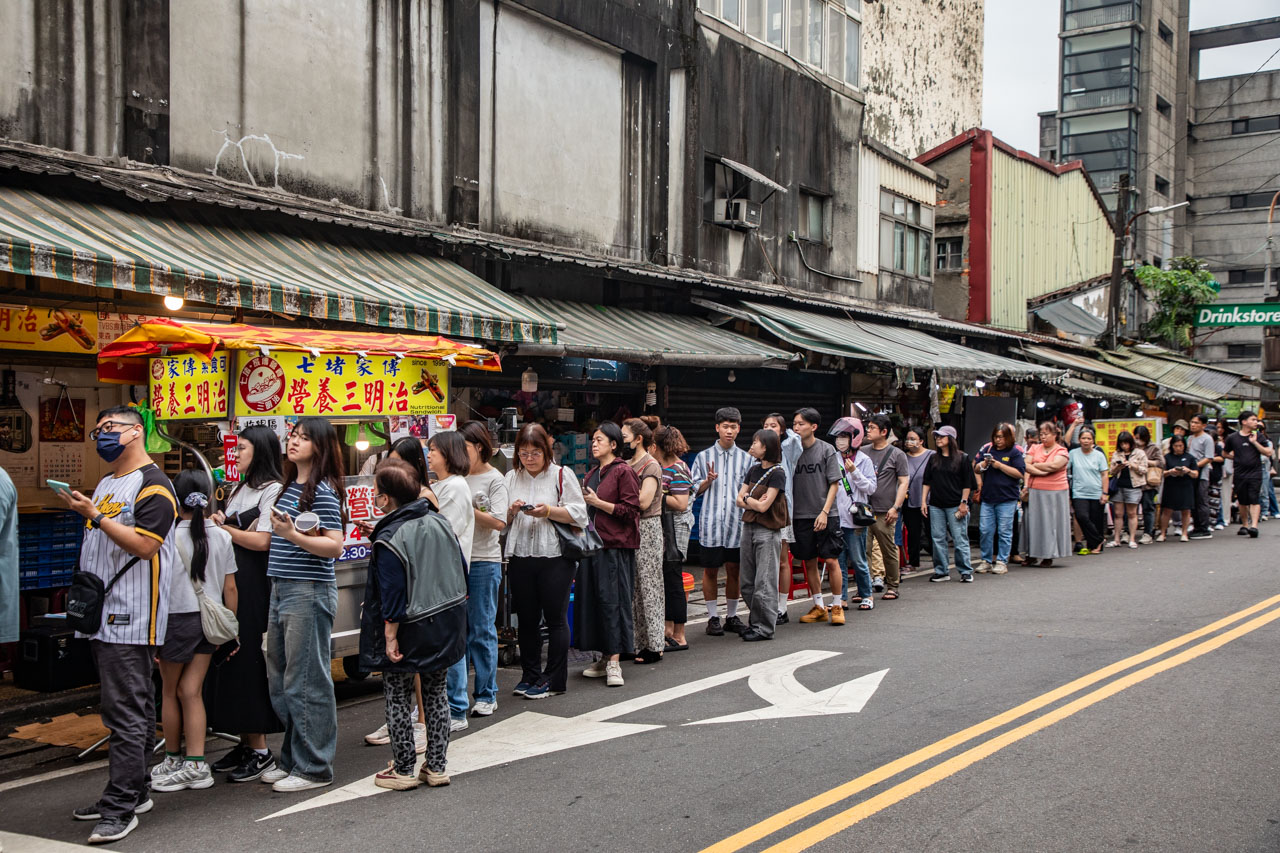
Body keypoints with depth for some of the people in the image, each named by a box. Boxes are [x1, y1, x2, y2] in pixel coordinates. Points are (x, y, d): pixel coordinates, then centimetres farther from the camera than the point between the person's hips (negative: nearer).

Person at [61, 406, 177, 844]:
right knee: (134, 707, 14)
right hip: (103, 615, 9)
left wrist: (94, 515, -19)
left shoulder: (152, 485, -10)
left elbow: (144, 545, -19)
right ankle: (134, 791, 21)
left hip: (130, 618, -9)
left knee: (125, 713, -8)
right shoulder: (106, 484, 19)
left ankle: (121, 808, -6)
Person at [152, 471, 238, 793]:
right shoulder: (221, 537, 1)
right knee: (191, 691, 7)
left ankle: (172, 759, 25)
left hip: (178, 618, -4)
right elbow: (230, 588, 3)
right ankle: (196, 765, 1)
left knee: (170, 691, 12)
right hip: (210, 621, 4)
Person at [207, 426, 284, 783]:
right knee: (229, 660, 7)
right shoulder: (240, 489, 21)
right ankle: (245, 744, 16)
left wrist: (223, 528, -5)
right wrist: (218, 522, 3)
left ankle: (260, 750, 0)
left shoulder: (273, 490, -7)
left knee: (250, 661, -6)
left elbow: (262, 541, -15)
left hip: (254, 587, -8)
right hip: (230, 583, 8)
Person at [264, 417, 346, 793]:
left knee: (306, 683, -4)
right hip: (281, 592, 9)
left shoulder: (323, 491, -12)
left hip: (310, 593, -9)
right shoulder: (289, 488, 15)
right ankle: (291, 759, 26)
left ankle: (314, 767, 6)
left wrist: (293, 535, -29)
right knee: (281, 682, 15)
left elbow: (335, 546, -18)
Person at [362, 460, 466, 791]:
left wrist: (390, 637, -15)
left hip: (409, 631, -6)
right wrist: (454, 606, 19)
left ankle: (403, 770, 15)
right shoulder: (440, 522, 1)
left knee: (398, 698, 8)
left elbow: (393, 595, -20)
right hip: (445, 626, 7)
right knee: (436, 693, 15)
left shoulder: (388, 539, -19)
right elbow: (461, 571, 8)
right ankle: (437, 767, 20)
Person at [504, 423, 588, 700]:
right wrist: (512, 511, -9)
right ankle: (530, 675, 23)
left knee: (555, 619, 2)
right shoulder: (511, 478, 11)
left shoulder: (562, 475, 0)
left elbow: (579, 514, -5)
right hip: (520, 558, 4)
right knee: (527, 619, 10)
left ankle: (554, 680, 9)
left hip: (554, 557, -4)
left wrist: (549, 511, -16)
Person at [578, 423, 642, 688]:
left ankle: (614, 663, -6)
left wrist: (597, 502, -13)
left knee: (612, 601, -8)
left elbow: (630, 510, -13)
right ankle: (605, 658, 14)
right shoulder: (591, 474, 18)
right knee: (592, 600, 6)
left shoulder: (623, 472, -6)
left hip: (615, 546, -8)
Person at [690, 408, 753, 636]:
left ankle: (731, 617, 17)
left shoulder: (746, 458, 9)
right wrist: (708, 481, -11)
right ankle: (713, 617, 11)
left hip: (736, 521, 1)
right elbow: (695, 489, 8)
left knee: (734, 570, 6)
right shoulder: (704, 457, 7)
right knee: (710, 570, 2)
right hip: (711, 521, -1)